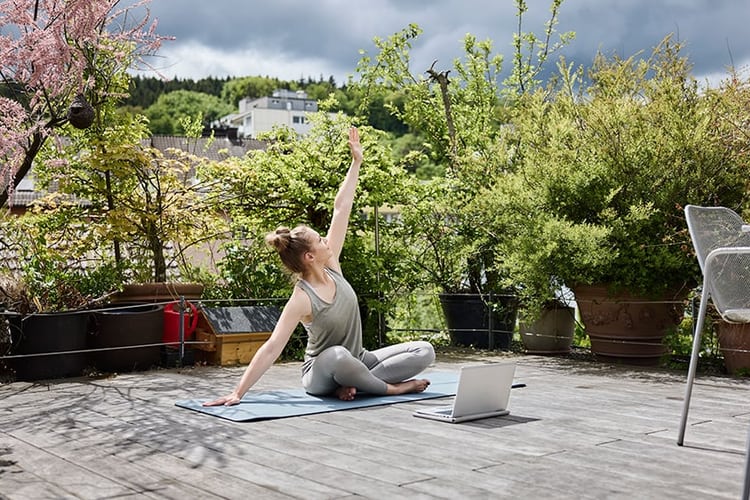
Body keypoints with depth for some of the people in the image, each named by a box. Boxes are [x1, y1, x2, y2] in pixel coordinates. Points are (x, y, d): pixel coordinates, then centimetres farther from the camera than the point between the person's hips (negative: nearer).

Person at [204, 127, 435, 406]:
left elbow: (341, 210, -3)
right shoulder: (301, 299, -23)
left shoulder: (330, 266, -6)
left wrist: (356, 163, -1)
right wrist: (238, 393, -30)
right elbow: (271, 349, -25)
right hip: (322, 374, -7)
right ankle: (392, 387, -19)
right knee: (337, 355, -44)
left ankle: (355, 384, -13)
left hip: (356, 362, 7)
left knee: (424, 351, -9)